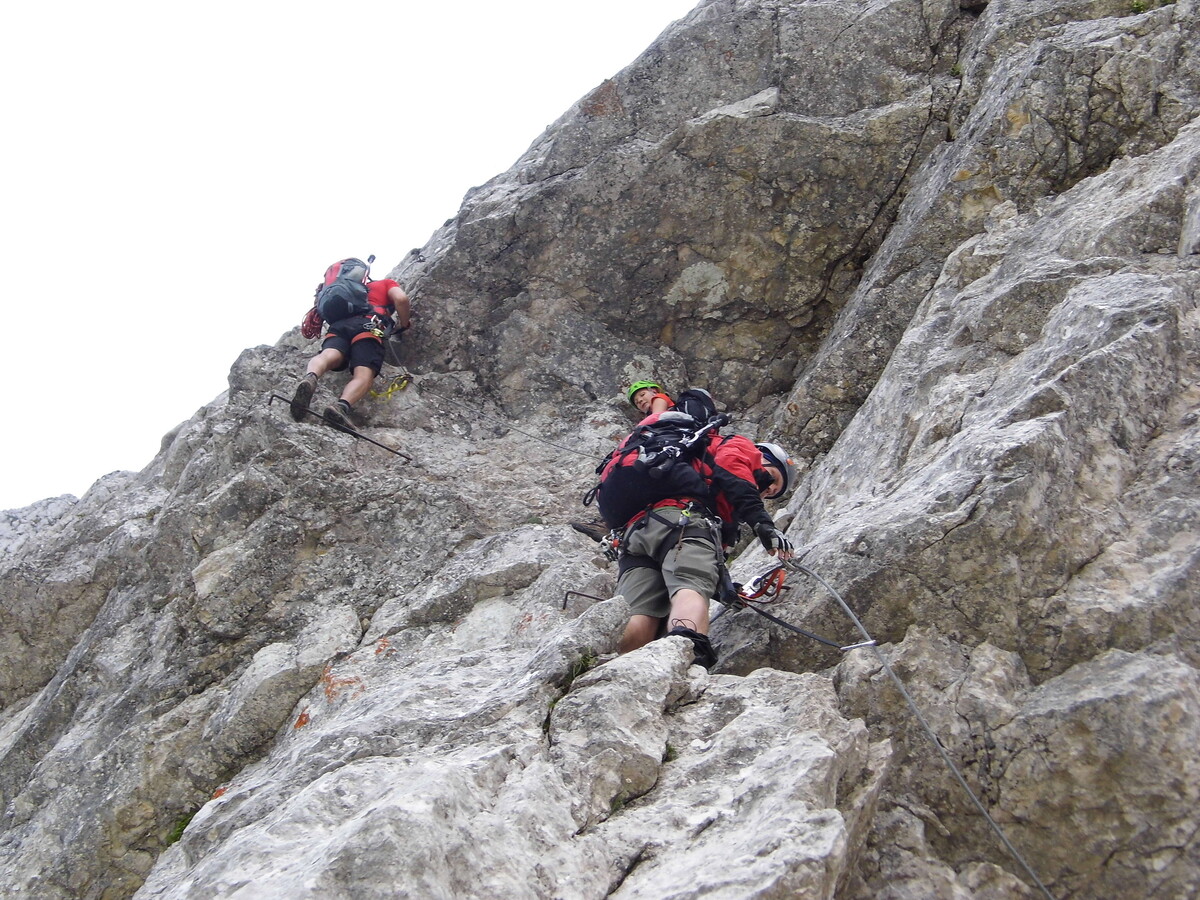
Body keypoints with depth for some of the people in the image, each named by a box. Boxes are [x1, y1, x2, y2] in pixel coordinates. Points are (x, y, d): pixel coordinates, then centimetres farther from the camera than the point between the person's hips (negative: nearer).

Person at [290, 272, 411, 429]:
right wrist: (405, 325, 23)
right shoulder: (388, 283, 29)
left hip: (337, 326, 4)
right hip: (367, 326, -4)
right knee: (364, 375, -21)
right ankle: (342, 406, -53)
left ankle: (310, 378, -62)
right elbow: (401, 299, 9)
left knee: (329, 356, -25)